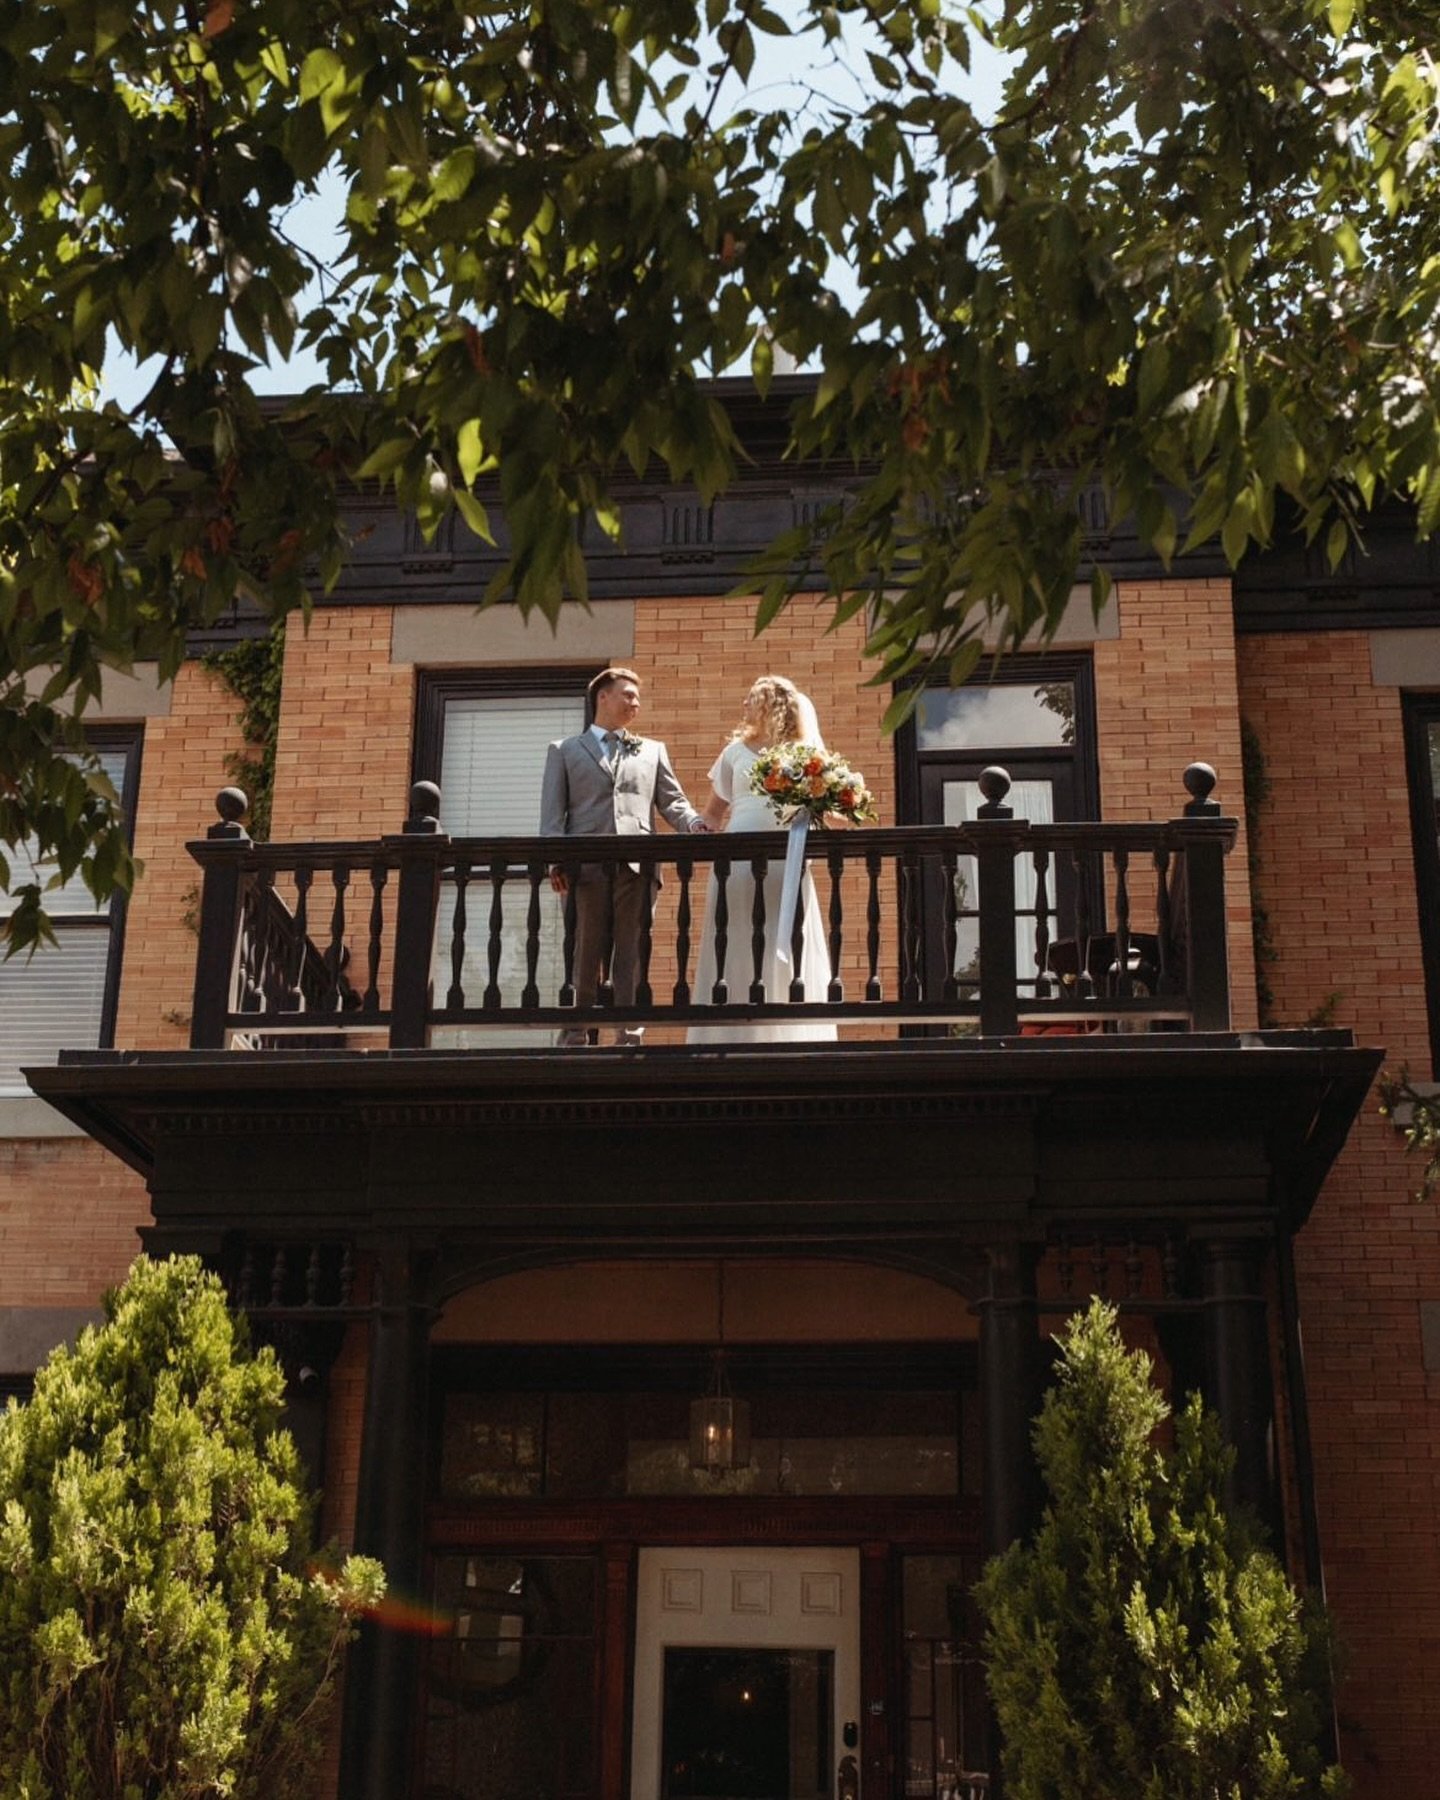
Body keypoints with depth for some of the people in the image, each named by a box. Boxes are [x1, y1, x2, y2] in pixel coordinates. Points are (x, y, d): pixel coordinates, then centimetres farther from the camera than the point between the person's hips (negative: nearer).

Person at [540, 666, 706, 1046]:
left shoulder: (652, 751, 23)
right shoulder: (564, 751, 17)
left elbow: (673, 802, 15)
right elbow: (552, 812, 7)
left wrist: (696, 825, -8)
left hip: (636, 867, 2)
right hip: (587, 866, -1)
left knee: (630, 954, -1)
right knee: (586, 953, 0)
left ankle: (629, 1034, -1)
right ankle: (576, 1034, 3)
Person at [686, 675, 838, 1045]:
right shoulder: (736, 750, 15)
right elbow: (714, 811, 16)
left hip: (786, 860, -1)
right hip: (739, 859, 1)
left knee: (785, 952, -2)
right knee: (737, 952, -1)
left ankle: (789, 1038, -1)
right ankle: (734, 1036, 0)